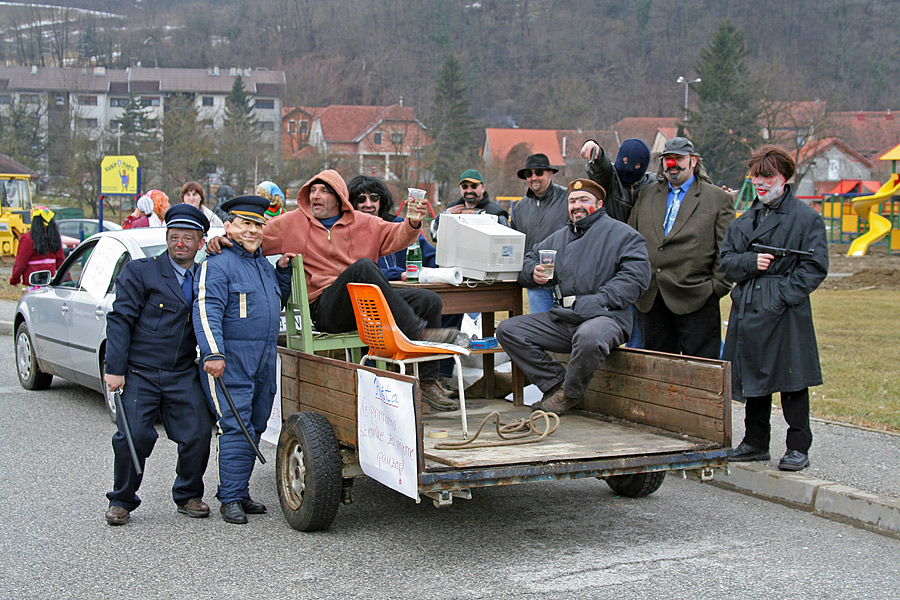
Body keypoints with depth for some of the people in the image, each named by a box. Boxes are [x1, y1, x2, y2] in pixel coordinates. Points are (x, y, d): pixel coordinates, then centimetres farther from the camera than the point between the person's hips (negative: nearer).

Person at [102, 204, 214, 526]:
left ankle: (188, 496, 18)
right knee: (133, 437, -8)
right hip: (139, 372, -3)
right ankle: (122, 502, 12)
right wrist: (114, 369, -10)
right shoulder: (140, 271, 0)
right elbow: (120, 320, -4)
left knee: (198, 435, -4)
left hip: (183, 375, 4)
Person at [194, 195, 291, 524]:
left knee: (254, 427, 10)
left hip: (264, 361, 8)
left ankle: (240, 492, 19)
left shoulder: (264, 265, 19)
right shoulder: (217, 264, -7)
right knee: (236, 428, -10)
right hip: (230, 361, -8)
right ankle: (230, 499, -4)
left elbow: (276, 303, 34)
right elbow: (207, 311, -16)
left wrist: (283, 270, 18)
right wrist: (213, 353, -27)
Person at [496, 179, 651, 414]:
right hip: (563, 318, 7)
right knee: (508, 330, -5)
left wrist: (597, 301, -20)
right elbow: (529, 260, 30)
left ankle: (569, 394, -12)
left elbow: (635, 276, -9)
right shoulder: (559, 238, 22)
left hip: (605, 316, -6)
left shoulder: (622, 234, 3)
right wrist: (533, 272, 3)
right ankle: (556, 382, -2)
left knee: (588, 337, -41)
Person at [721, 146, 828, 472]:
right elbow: (726, 258, 12)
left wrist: (785, 294, -16)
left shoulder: (806, 218, -3)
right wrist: (750, 262, -8)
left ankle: (798, 447, 8)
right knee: (754, 376, 13)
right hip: (748, 309, 6)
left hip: (786, 311, -6)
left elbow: (814, 266, -8)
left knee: (791, 379, -2)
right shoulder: (745, 220, 15)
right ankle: (755, 443, 24)